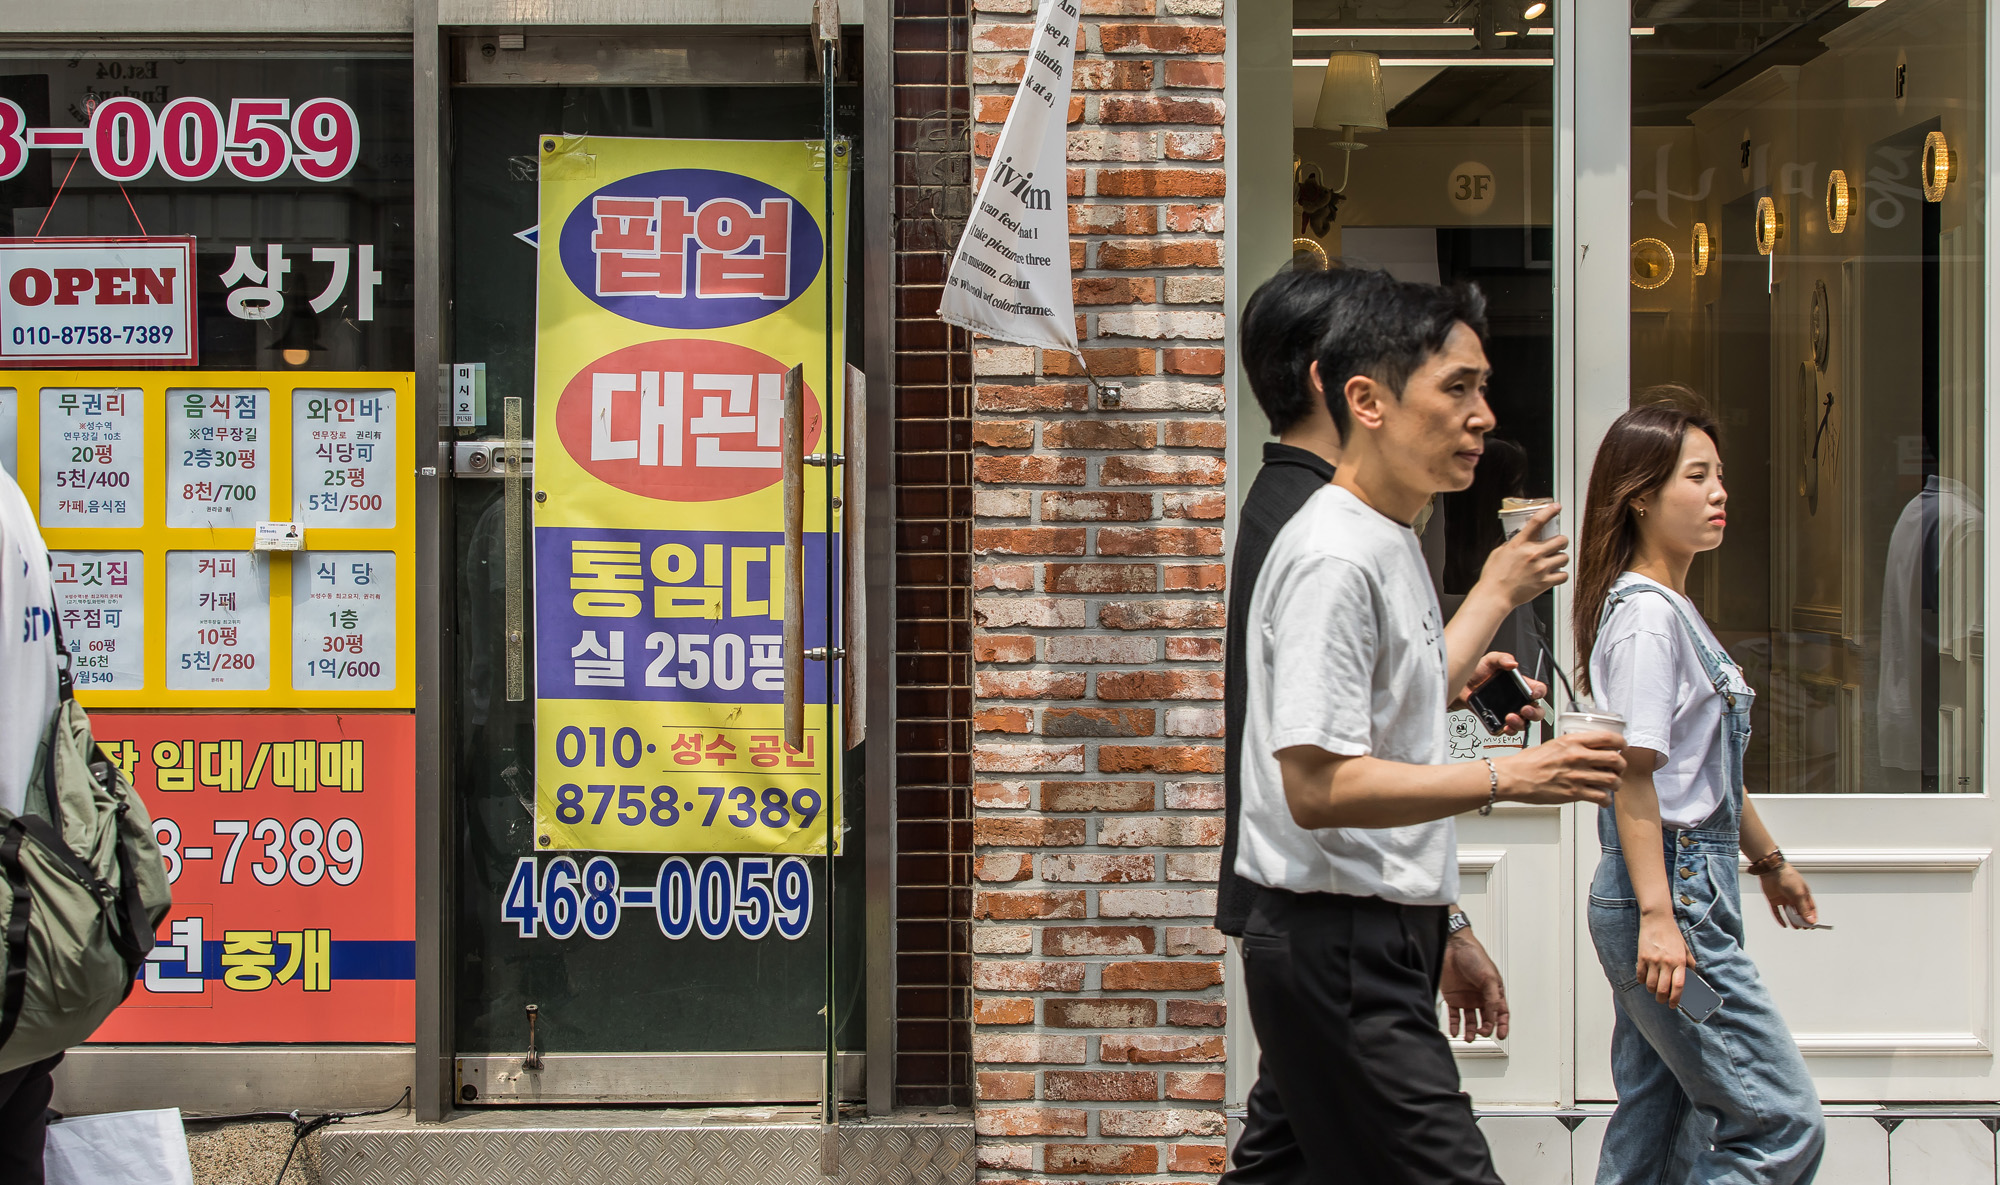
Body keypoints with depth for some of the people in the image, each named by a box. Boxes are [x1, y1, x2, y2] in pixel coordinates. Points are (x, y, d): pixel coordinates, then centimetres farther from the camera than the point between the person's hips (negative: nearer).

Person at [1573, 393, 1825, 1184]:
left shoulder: (1675, 610, 17)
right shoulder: (1644, 617, -14)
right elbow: (1633, 772, -21)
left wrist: (1768, 859, 34)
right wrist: (1657, 914, -26)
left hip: (1687, 884, 10)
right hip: (1672, 888, -10)